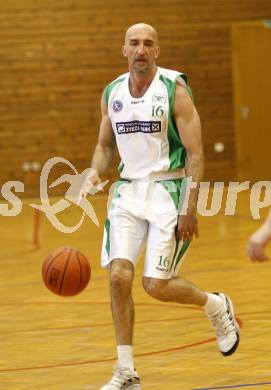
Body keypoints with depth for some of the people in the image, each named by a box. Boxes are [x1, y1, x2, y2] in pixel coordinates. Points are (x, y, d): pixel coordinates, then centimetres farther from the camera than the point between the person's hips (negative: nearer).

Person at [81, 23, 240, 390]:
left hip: (168, 188, -4)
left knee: (157, 285, -8)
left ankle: (217, 306, 25)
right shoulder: (112, 93, 5)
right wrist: (95, 173, -4)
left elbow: (195, 153, -12)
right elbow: (104, 145, 18)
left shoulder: (174, 90, -11)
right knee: (119, 275, -11)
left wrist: (190, 209, -18)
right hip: (128, 189, 4)